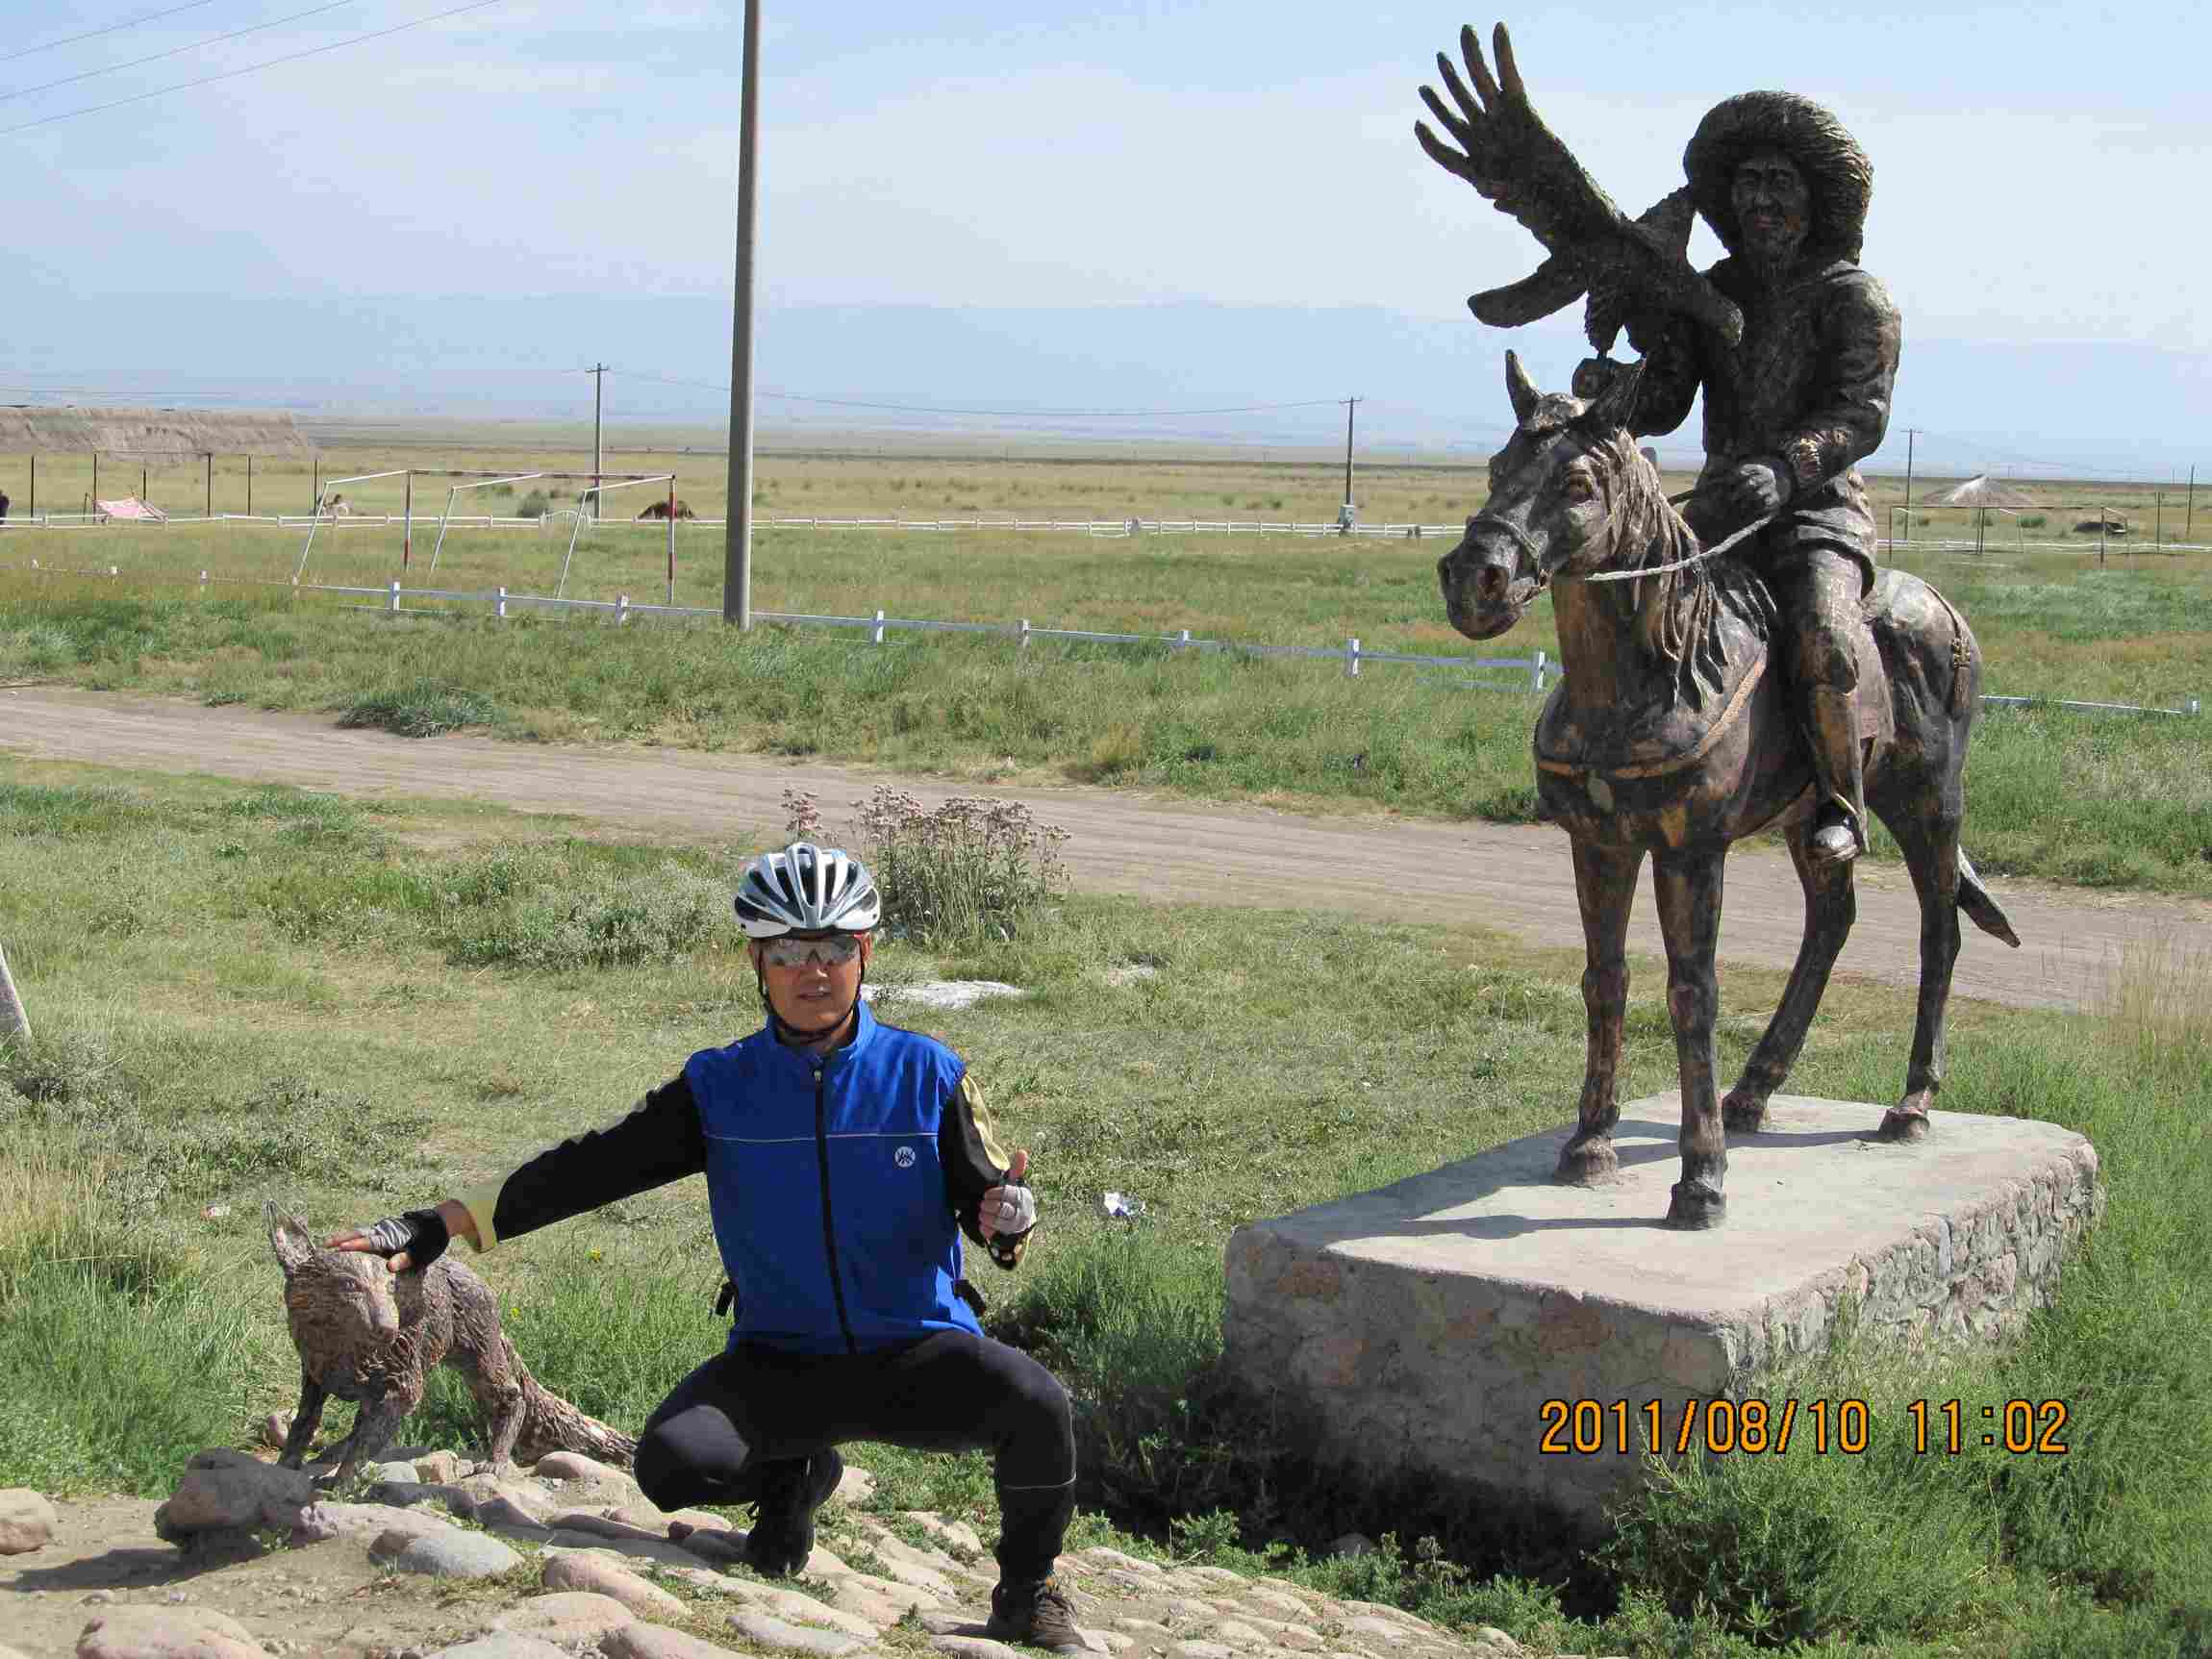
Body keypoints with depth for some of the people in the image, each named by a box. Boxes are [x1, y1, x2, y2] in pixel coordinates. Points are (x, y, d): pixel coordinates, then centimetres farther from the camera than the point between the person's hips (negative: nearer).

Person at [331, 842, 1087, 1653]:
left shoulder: (925, 1073, -3)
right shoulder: (720, 1087, 0)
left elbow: (988, 1204, 0)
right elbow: (592, 1167, -2)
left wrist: (1010, 1218, -26)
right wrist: (441, 1225, -11)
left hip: (916, 1353, -1)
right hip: (782, 1358, 1)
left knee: (1035, 1404, -31)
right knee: (672, 1463, -26)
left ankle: (1028, 1594, 1)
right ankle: (793, 1475, 12)